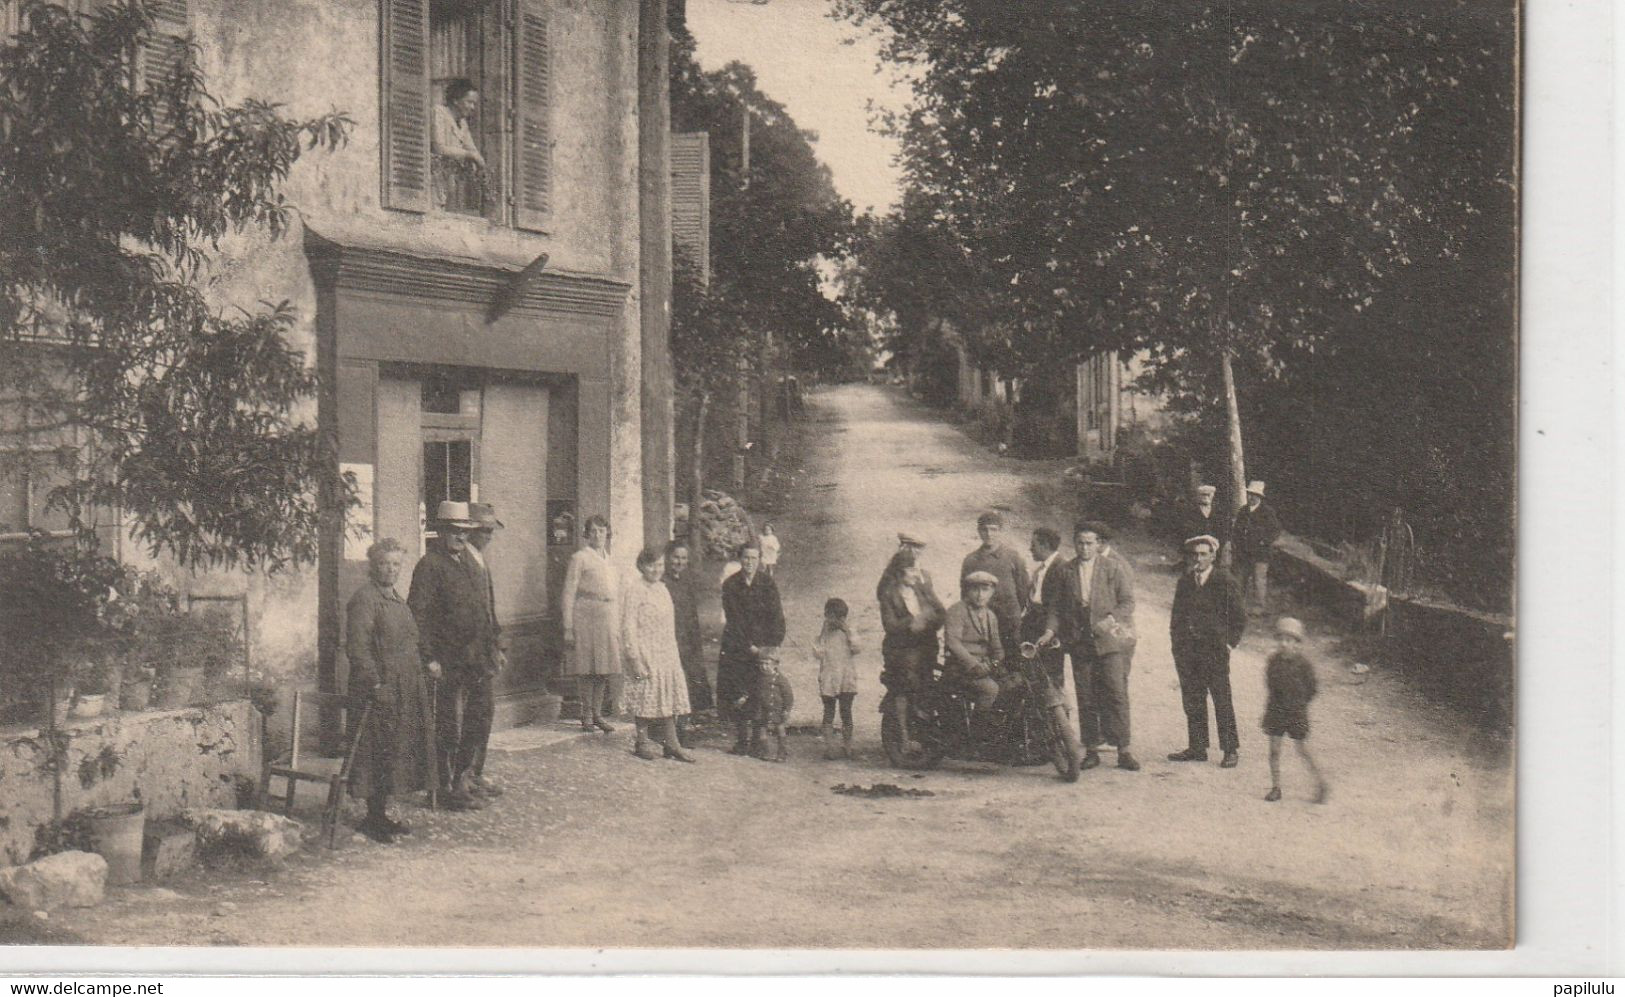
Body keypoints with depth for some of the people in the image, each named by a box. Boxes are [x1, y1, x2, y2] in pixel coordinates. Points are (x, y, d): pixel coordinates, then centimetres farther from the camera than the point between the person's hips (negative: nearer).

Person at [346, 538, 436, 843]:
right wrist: (376, 684, -23)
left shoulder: (396, 599, 17)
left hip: (405, 692, 9)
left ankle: (381, 814, 22)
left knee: (399, 750, 12)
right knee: (381, 752, -5)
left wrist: (426, 661, 14)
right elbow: (357, 648, -19)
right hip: (381, 692, -9)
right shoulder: (363, 599, -12)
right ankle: (374, 818, 4)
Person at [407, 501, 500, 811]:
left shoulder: (471, 562, 16)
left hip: (478, 661, 7)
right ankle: (447, 788, 12)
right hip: (450, 663, -7)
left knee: (479, 724, 12)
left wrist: (492, 651, 16)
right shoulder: (429, 565, -9)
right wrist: (430, 659, -19)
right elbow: (418, 614, -14)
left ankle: (460, 780, 26)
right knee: (450, 729, 1)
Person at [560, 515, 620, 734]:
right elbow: (569, 593, -6)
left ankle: (597, 714, 15)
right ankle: (586, 714, 8)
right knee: (587, 669, -2)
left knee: (604, 669, 6)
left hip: (608, 617, 6)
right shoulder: (579, 558, -3)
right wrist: (568, 627, -11)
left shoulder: (608, 559, 16)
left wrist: (618, 625, 15)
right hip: (586, 615, -6)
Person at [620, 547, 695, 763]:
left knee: (669, 696, 7)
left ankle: (671, 743, 12)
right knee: (645, 695, 1)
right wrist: (635, 660, -19)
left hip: (667, 655, 7)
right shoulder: (634, 589, -11)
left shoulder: (662, 589, 12)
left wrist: (675, 654, 13)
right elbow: (628, 627, -15)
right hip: (645, 654, -7)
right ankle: (642, 743, 13)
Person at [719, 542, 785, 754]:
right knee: (737, 696, -5)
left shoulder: (767, 584, 1)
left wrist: (772, 647, -13)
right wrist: (748, 646, -13)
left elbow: (777, 618, -1)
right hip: (736, 646, 0)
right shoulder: (730, 585, 1)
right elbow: (733, 619, -4)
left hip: (763, 647, 0)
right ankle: (741, 739, 4)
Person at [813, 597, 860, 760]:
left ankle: (847, 747, 4)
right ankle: (828, 748, 0)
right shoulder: (822, 632, 4)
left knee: (846, 712, 3)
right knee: (828, 713, 0)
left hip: (847, 677, 0)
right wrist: (824, 632, -8)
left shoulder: (849, 631, 6)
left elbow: (855, 650, -5)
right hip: (828, 678, 0)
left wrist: (847, 632, -8)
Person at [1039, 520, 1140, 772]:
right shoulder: (1067, 571, 11)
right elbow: (1057, 606, 14)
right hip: (1080, 643, 3)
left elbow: (1127, 602, -3)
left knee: (1116, 694, -8)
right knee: (1085, 699, 4)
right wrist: (1050, 630, -1)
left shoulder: (1114, 567, 1)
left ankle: (1124, 751, -3)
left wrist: (1110, 619, -19)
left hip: (1110, 640, -3)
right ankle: (1091, 750, 11)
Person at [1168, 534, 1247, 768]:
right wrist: (1176, 640, 11)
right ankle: (1197, 748, 16)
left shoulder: (1225, 582, -3)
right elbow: (1177, 614, 20)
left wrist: (1229, 642, -4)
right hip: (1186, 650, 5)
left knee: (1222, 701, -3)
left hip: (1214, 651, -5)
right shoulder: (1184, 582, 12)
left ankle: (1231, 750, 4)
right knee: (1192, 700, 8)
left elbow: (1240, 617, 1)